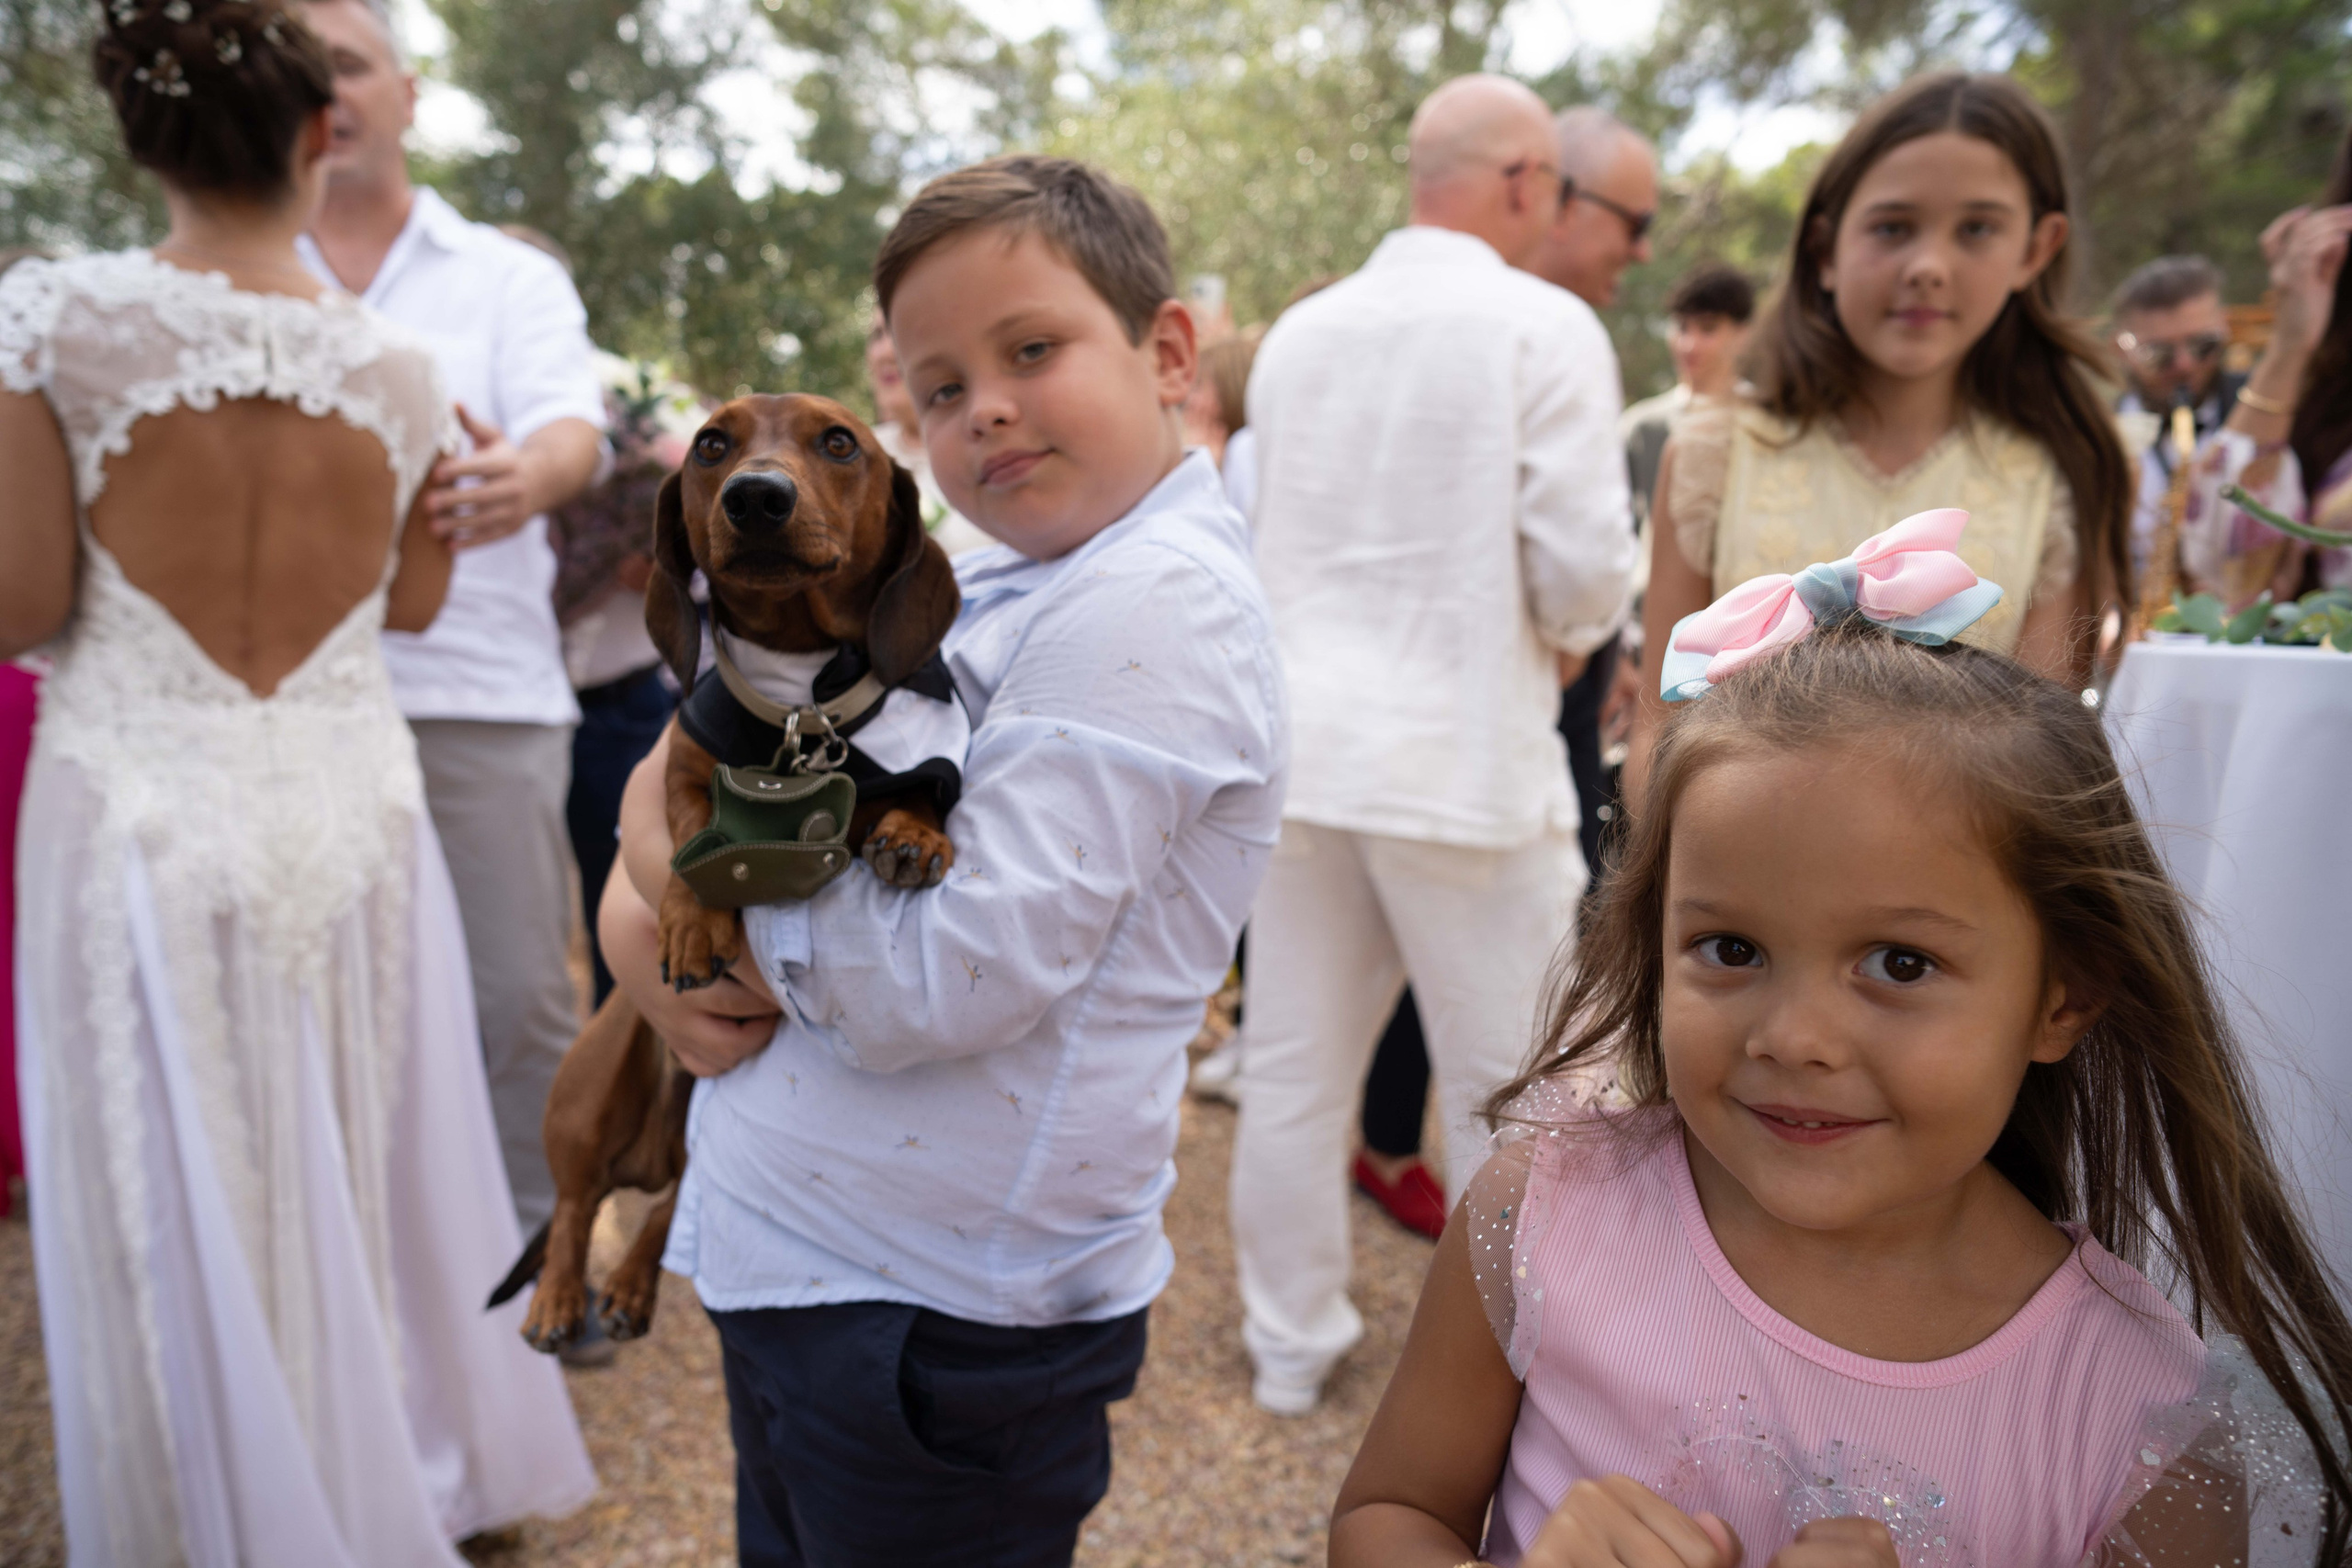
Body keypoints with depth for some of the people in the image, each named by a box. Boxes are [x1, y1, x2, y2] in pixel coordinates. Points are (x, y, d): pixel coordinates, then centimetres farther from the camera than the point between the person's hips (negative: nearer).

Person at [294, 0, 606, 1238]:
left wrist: (527, 475, -32)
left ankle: (533, 1244, 21)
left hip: (480, 691, -1)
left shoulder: (510, 276, 9)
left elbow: (572, 424, -7)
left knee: (520, 998, 2)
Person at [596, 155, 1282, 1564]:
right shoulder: (985, 588, 7)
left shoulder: (1152, 604, -20)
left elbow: (945, 984, -26)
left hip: (933, 1320, -8)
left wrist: (688, 869, -13)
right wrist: (641, 928, -9)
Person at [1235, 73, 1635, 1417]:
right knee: (1509, 1091, 9)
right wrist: (1568, 638, 9)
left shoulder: (1299, 332, 8)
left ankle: (1292, 1342, 29)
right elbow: (1583, 561, -12)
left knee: (1296, 1071, 14)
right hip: (1468, 750, -5)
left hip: (1304, 742, 6)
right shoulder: (1544, 326, -8)